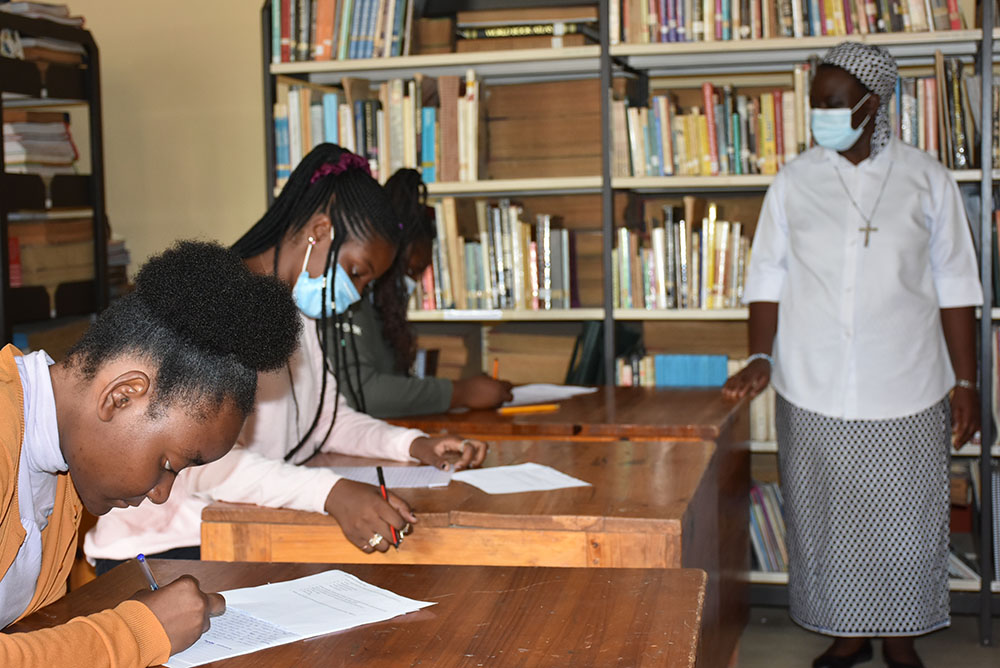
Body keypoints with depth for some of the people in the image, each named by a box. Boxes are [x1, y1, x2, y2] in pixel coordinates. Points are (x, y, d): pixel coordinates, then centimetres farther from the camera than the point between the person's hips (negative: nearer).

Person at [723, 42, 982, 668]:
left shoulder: (928, 180, 0)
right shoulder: (795, 181, 2)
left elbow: (956, 288, 2)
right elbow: (769, 277, 4)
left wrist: (966, 384, 0)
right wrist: (761, 357, -9)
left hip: (907, 392, -1)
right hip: (815, 391, 1)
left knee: (904, 521, 8)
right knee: (830, 521, 9)